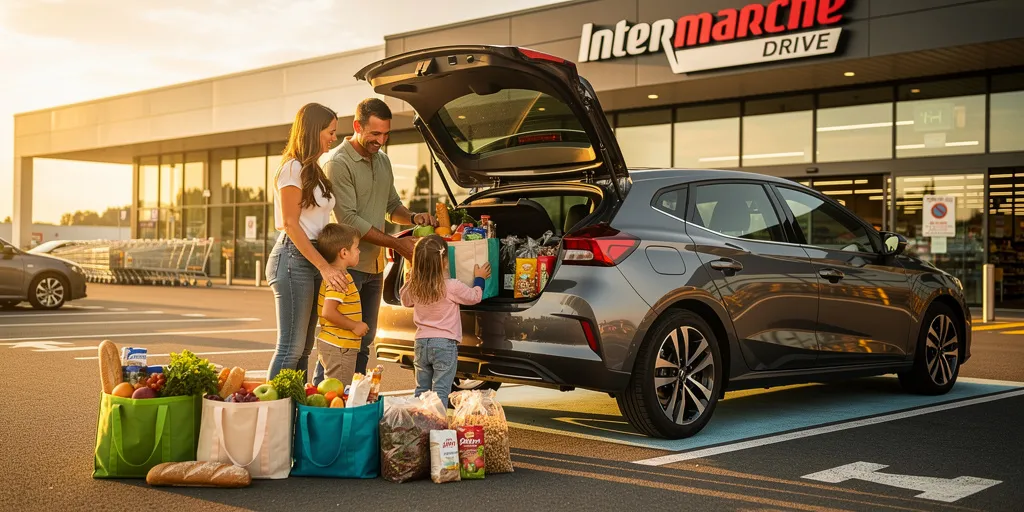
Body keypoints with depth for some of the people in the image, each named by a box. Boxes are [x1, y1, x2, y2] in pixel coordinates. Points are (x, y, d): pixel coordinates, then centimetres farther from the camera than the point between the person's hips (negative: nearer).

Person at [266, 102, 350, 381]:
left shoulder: (312, 170, 19)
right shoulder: (293, 168, -8)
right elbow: (290, 224, -13)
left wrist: (326, 265, 7)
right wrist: (324, 266, -17)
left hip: (313, 261, 9)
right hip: (294, 258, -9)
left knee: (304, 348, 9)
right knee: (291, 347, -10)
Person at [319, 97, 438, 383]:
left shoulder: (382, 161, 12)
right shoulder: (338, 162, -13)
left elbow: (392, 205, 23)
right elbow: (349, 219, -18)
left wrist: (414, 219, 0)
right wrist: (397, 244, -18)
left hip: (375, 266, 8)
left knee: (364, 341, 13)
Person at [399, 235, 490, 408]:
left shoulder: (414, 287, -2)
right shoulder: (452, 287, -16)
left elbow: (405, 301, 20)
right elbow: (475, 296, 1)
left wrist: (407, 282, 31)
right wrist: (479, 279, 19)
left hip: (421, 343, 5)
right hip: (445, 343, -5)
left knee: (421, 390, 16)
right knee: (440, 391, -2)